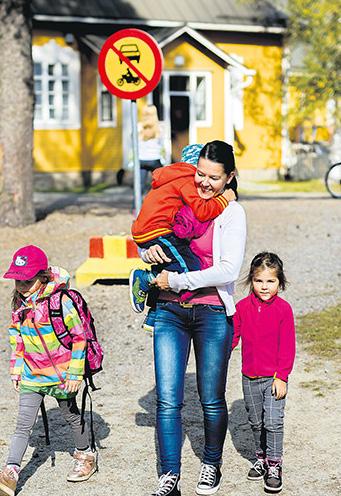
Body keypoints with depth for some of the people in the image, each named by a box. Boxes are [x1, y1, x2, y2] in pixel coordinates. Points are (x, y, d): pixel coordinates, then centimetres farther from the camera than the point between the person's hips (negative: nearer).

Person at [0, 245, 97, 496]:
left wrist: (75, 373, -13)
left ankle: (86, 456, 38)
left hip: (60, 375, -4)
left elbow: (79, 337, -15)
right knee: (23, 425, -2)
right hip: (31, 376, 5)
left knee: (71, 416, 16)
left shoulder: (61, 302, -20)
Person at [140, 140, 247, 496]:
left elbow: (228, 270, -15)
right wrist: (150, 252, -8)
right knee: (167, 399, -3)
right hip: (169, 311, 3)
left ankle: (212, 465, 31)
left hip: (212, 313, -3)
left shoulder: (232, 214, -5)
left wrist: (175, 281, -16)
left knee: (212, 400, 9)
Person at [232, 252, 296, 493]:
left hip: (274, 378, -4)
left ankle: (274, 465, 7)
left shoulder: (283, 309, -10)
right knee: (256, 422, 16)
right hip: (249, 377, 4)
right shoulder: (242, 307, -1)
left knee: (273, 422, -6)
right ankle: (261, 458, 32)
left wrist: (281, 376, -11)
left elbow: (287, 346, -8)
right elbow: (232, 336, 5)